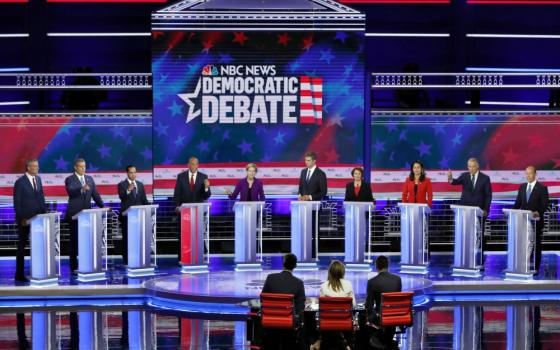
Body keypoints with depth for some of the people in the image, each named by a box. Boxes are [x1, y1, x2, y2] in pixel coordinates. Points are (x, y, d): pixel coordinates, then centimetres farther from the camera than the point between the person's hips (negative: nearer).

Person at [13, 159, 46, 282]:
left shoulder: (38, 179, 8)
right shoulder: (20, 182, -10)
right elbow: (17, 202, -11)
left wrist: (44, 213, 4)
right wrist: (22, 219, -14)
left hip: (37, 217, 5)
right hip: (25, 219, -5)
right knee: (22, 246, 5)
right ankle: (19, 274, 12)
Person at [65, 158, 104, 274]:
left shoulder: (90, 179, 12)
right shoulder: (69, 180, -4)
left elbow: (95, 194, 9)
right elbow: (71, 192, -23)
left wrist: (102, 206, -6)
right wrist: (81, 189, -42)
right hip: (74, 214, -4)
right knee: (74, 240, 1)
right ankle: (74, 267, 6)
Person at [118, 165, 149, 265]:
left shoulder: (140, 185, 14)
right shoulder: (122, 184, -1)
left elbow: (144, 199, 14)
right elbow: (121, 197, -19)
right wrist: (128, 190, -37)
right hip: (126, 215, -4)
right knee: (127, 238, 0)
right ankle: (126, 260, 3)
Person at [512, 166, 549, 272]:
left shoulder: (542, 188, -4)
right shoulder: (522, 187, 12)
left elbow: (545, 204, -9)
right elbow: (518, 203, 12)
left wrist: (538, 212, -28)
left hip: (536, 220, -4)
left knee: (536, 244, 2)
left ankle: (535, 268, 7)